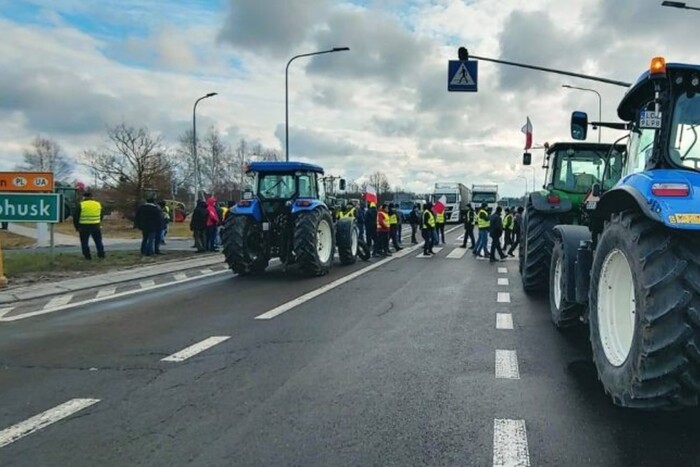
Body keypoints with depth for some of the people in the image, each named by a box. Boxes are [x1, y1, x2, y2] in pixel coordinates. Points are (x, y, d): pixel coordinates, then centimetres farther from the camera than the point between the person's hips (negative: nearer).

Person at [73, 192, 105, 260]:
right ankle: (101, 254, 12)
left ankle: (87, 256, 4)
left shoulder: (81, 205, -5)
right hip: (95, 226, 3)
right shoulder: (98, 204, 7)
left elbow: (76, 217, -2)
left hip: (84, 227, -3)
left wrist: (77, 227, 8)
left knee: (85, 242, 6)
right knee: (98, 241, 13)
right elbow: (101, 216, 17)